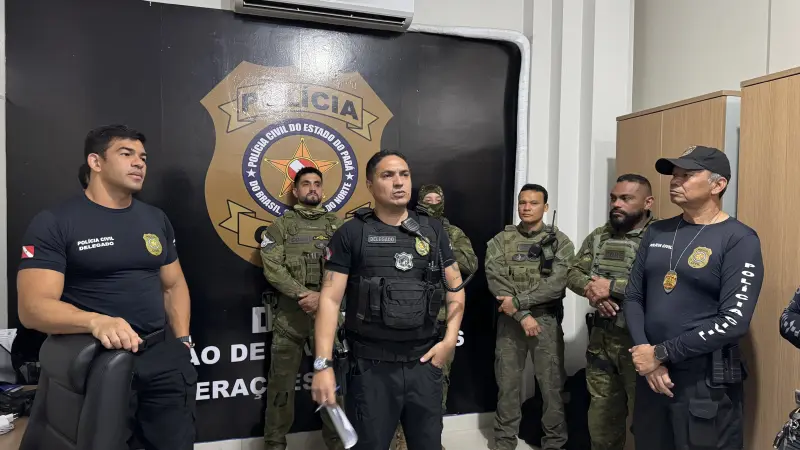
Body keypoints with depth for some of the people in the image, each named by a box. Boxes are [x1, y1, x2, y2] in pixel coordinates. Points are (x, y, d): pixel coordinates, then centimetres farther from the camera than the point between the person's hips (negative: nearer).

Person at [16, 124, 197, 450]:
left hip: (162, 356, 5)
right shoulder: (53, 223, -7)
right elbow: (33, 306, -15)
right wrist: (97, 322, -33)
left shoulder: (156, 219, 9)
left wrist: (182, 342, 1)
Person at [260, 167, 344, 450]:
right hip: (290, 312, -1)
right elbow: (272, 268, -5)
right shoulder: (281, 225, 5)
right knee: (281, 380, 7)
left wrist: (323, 297, -14)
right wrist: (303, 294, -16)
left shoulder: (337, 226, 8)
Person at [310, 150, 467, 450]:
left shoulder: (433, 230, 6)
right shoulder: (350, 234, -4)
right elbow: (330, 299, -7)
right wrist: (323, 364, -15)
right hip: (371, 367, -3)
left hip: (424, 364, 3)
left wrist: (450, 339, -1)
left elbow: (456, 288, 11)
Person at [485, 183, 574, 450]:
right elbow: (496, 281, -8)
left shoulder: (560, 242, 0)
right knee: (507, 384, 10)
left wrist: (518, 301, -17)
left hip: (547, 321, -1)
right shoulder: (501, 241, 2)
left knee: (552, 385, 6)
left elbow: (557, 283, -12)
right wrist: (522, 315, -16)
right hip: (510, 321, 1)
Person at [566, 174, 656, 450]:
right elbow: (573, 273, 7)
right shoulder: (598, 236, 8)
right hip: (601, 337, 6)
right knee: (602, 410, 18)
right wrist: (591, 288, -14)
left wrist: (611, 287, -23)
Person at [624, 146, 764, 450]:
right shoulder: (656, 232, 6)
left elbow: (734, 322, -18)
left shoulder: (739, 240, -10)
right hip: (650, 374, 5)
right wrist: (645, 354, -9)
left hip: (706, 383, -5)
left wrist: (661, 353, -16)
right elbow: (633, 297, 5)